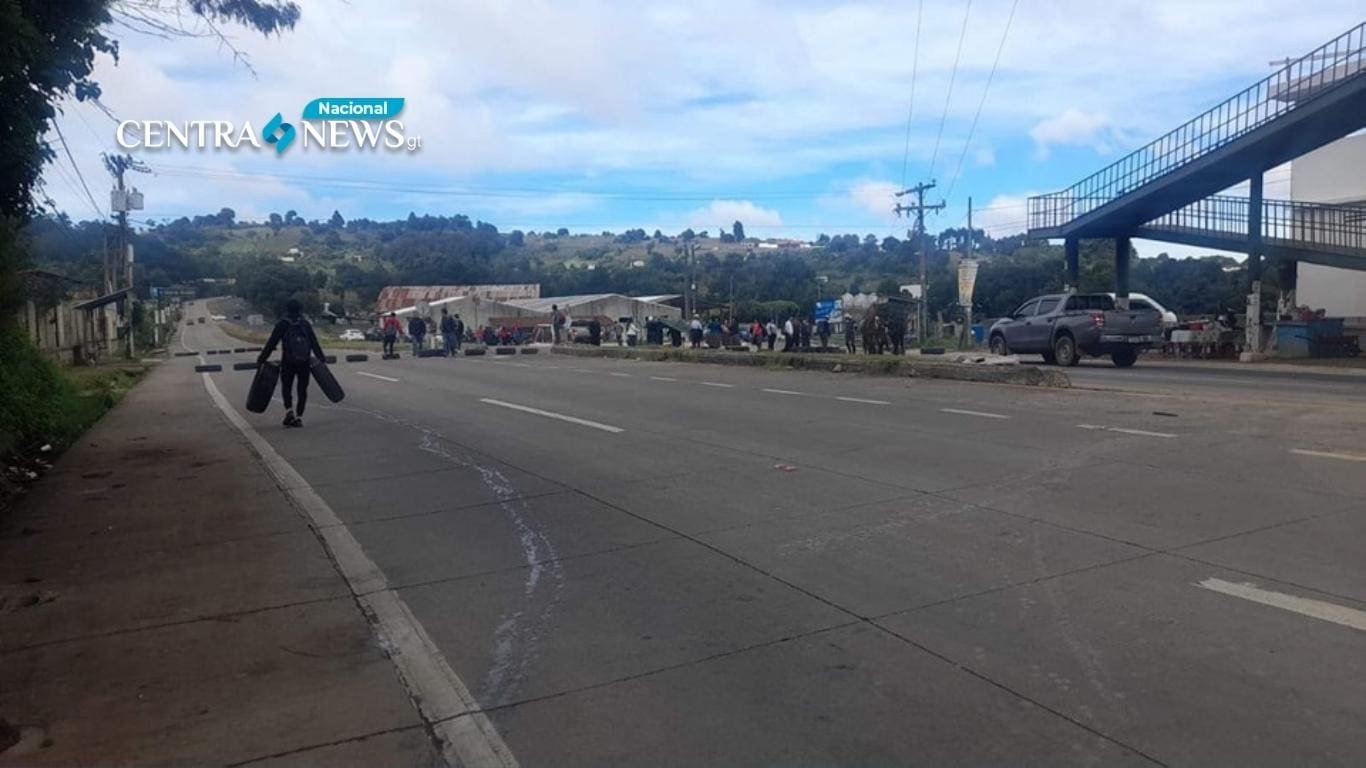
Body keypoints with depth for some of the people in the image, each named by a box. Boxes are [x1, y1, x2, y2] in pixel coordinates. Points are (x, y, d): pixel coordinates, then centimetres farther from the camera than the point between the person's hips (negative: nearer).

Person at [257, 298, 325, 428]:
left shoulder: (282, 324, -3)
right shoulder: (306, 324, 4)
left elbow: (271, 344, -4)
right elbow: (314, 343, 7)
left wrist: (261, 359, 4)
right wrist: (321, 357, 20)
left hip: (288, 363, -2)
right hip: (304, 363, 2)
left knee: (286, 387, 13)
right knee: (302, 390, 8)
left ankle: (289, 410, -7)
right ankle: (299, 417, 5)